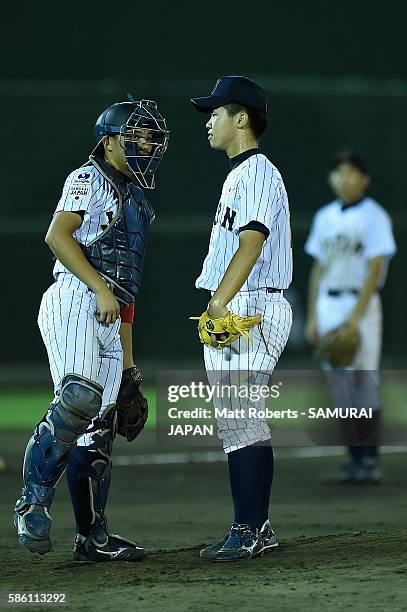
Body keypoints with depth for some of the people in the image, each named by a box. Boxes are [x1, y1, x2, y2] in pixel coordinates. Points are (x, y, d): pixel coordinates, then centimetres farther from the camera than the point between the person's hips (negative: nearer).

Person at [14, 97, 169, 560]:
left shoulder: (136, 201, 27)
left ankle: (92, 538, 6)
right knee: (80, 397, -28)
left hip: (108, 318, 8)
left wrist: (128, 363, 24)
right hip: (74, 300, -8)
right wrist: (101, 289, -17)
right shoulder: (89, 179, 3)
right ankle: (33, 500, -21)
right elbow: (58, 236, -12)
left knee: (99, 427, 5)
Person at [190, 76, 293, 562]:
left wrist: (220, 304, -33)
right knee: (243, 424, 11)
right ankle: (256, 529, 15)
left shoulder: (258, 172, -11)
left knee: (239, 423, -13)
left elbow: (252, 241, -24)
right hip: (229, 312, 11)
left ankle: (247, 531, -13)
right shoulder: (238, 175, 22)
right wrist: (216, 307, 18)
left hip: (250, 309, -11)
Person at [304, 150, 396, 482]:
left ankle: (371, 459, -6)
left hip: (361, 305, -6)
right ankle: (355, 457, 8)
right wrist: (312, 317, 11)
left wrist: (355, 318, -19)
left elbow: (375, 269, -12)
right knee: (339, 381, 4)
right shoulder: (325, 217, 14)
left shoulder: (374, 216, -5)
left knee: (364, 378, -8)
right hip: (328, 305, 6)